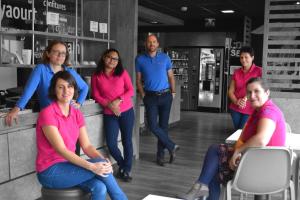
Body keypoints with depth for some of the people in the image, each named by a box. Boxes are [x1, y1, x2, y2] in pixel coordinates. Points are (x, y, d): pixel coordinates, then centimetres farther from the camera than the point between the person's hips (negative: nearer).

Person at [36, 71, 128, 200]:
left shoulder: (77, 114, 6)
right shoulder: (47, 114, -16)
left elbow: (86, 146, 0)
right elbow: (61, 150, -22)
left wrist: (103, 160, -21)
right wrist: (91, 166, -31)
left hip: (68, 165, 6)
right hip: (50, 172, -6)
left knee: (99, 188, -22)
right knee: (97, 167, -22)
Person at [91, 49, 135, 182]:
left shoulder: (122, 73, 3)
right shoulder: (96, 76, 3)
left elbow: (130, 90, 0)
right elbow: (96, 96, 0)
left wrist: (118, 100, -15)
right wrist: (109, 105, -14)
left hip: (126, 111, 0)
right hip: (109, 114, 0)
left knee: (127, 141, 3)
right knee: (111, 144, -3)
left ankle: (126, 170, 18)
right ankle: (122, 165, 25)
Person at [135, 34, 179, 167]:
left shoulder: (165, 58, 5)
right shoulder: (140, 59, 3)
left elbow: (171, 76, 11)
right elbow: (138, 80, 6)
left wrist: (173, 92, 4)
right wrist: (142, 95, -3)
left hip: (165, 95, 1)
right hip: (150, 96, -1)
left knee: (163, 125, 4)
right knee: (152, 125, -12)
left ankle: (160, 155, 15)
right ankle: (172, 146, 6)